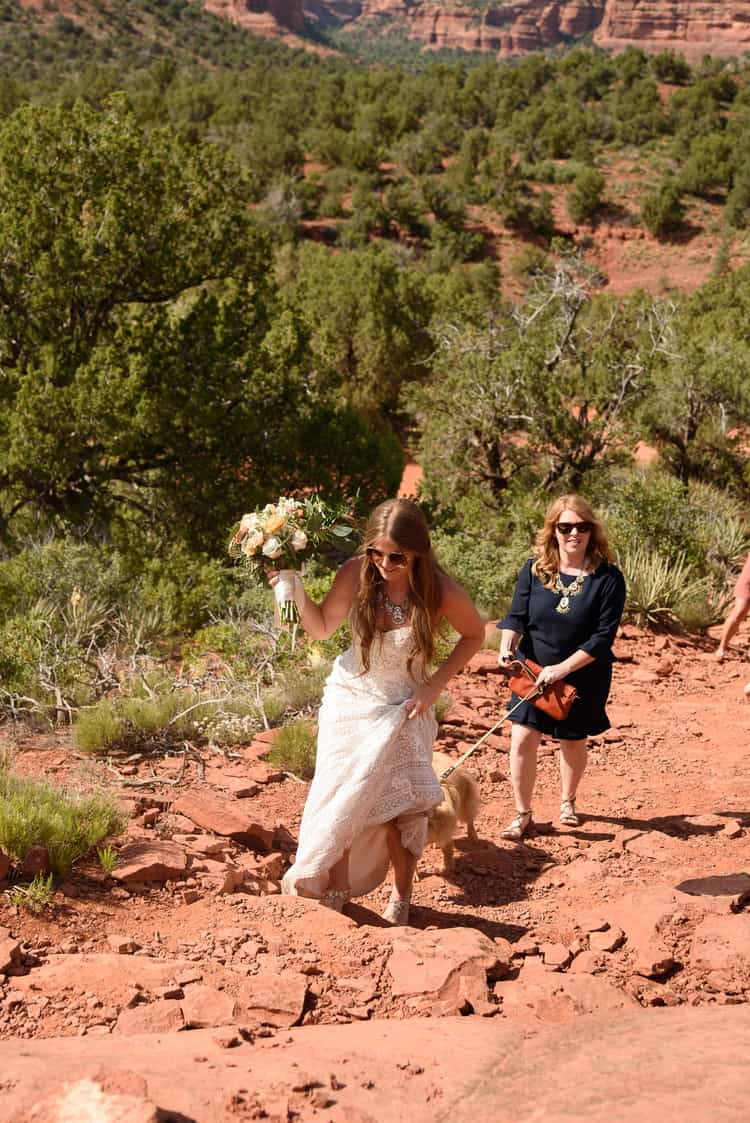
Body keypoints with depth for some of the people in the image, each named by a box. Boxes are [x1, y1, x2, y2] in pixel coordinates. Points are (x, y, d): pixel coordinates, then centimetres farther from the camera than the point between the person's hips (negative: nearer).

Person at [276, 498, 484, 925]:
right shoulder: (356, 575, -18)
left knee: (402, 806, -1)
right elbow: (322, 628, -4)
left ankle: (402, 897, 22)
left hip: (404, 710, -1)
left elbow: (474, 635, -1)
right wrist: (297, 591, -21)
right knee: (343, 799, 2)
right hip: (350, 700, 1)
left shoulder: (441, 592, -21)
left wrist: (434, 686, -8)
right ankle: (336, 889, 19)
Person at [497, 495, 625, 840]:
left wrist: (562, 668, -23)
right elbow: (516, 616, -4)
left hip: (583, 677, -1)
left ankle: (568, 802, 43)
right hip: (533, 672, 1)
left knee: (573, 741, 16)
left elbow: (604, 635, -17)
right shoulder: (534, 570, -6)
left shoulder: (608, 578, -15)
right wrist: (507, 646, -26)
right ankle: (523, 814, 10)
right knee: (523, 737, -7)